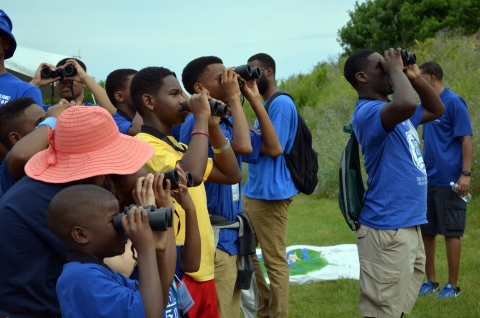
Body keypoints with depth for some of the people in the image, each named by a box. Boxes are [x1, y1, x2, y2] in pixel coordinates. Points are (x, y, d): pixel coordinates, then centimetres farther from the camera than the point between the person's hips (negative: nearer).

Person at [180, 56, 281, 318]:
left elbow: (272, 147, 12)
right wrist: (234, 98, -19)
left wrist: (254, 98, 7)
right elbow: (244, 147, -30)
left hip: (231, 236, 9)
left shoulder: (226, 123, 10)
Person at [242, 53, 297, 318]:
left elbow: (274, 148, -20)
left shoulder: (281, 104, -15)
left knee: (275, 261, -2)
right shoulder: (267, 105, 17)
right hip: (253, 191, 11)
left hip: (270, 193, -11)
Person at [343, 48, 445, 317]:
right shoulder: (368, 112, -15)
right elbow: (406, 104, -37)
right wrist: (395, 69, -18)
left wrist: (416, 77, 12)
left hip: (410, 225, 10)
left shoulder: (394, 111, 14)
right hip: (388, 230, -10)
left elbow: (437, 110, 28)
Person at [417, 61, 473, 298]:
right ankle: (431, 280, 22)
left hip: (448, 180, -8)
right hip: (427, 180, 8)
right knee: (426, 231, 11)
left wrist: (466, 174, -19)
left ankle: (453, 285, 8)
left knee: (451, 232, 0)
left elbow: (467, 139, -13)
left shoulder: (453, 102, -10)